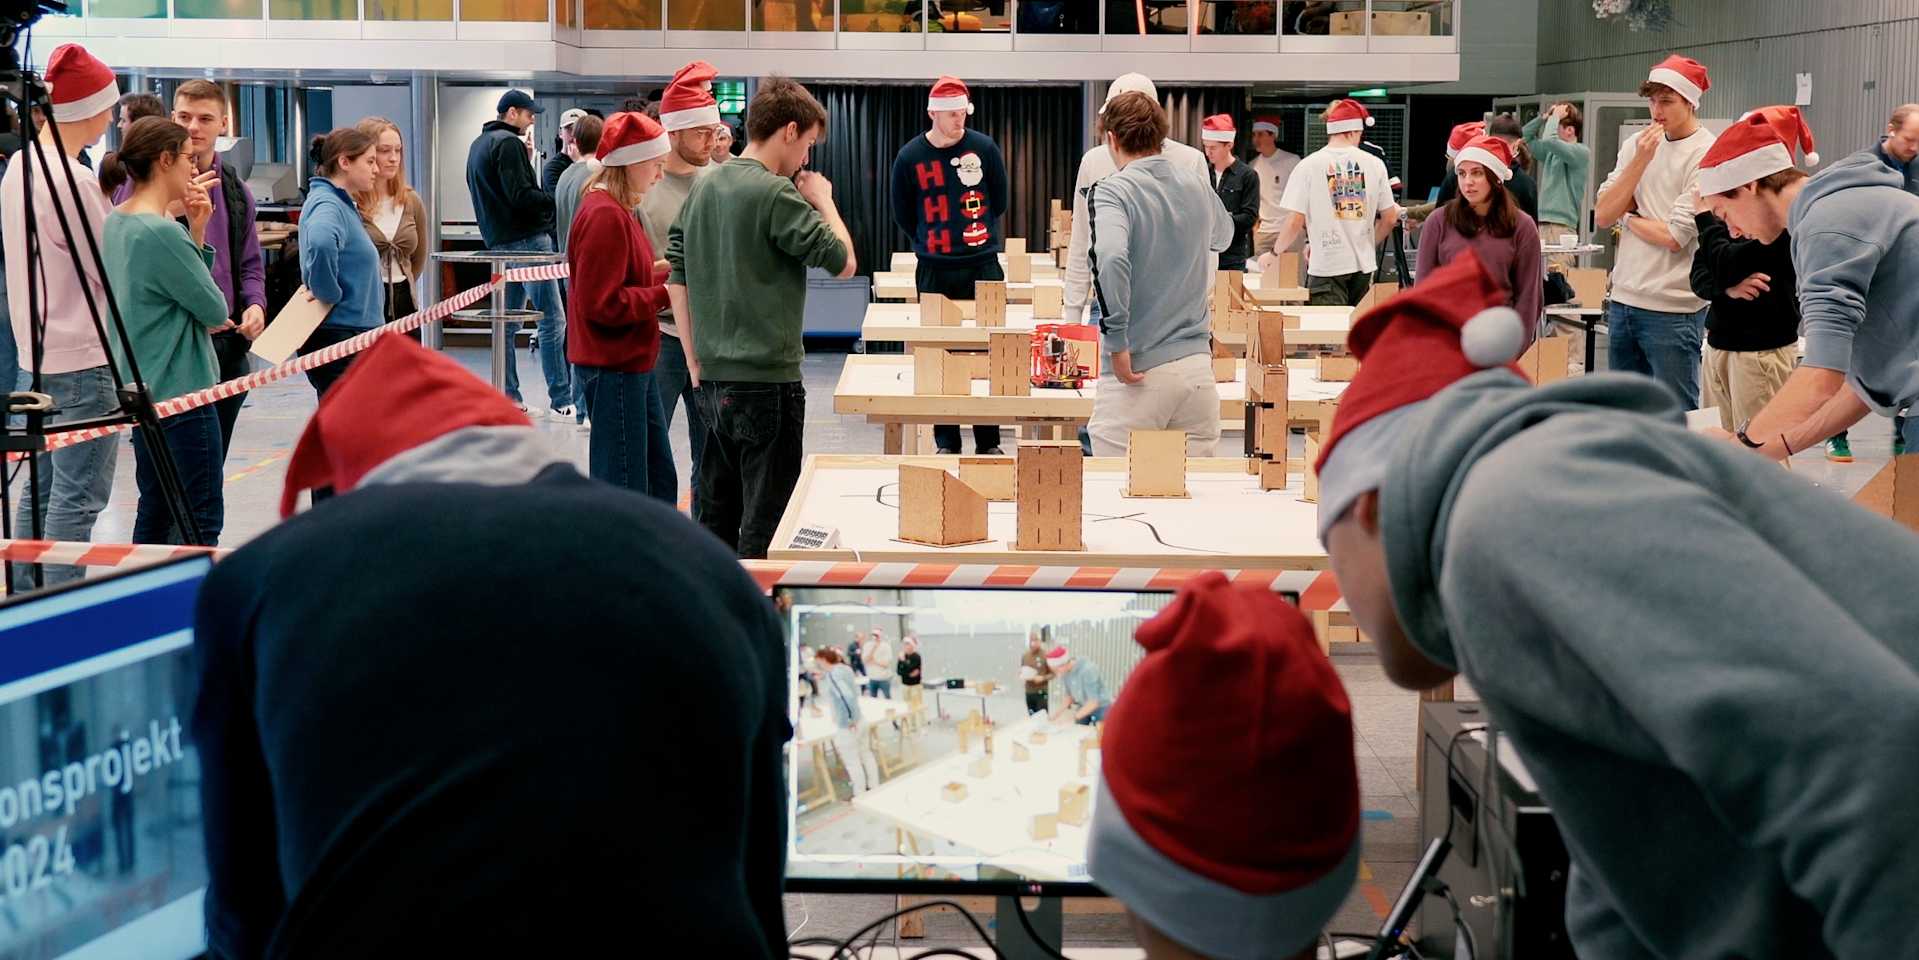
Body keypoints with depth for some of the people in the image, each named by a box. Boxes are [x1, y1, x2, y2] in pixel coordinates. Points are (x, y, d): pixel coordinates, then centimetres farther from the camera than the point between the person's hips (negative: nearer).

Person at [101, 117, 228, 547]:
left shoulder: (116, 223, 9)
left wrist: (196, 231, 0)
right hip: (181, 393, -10)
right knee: (202, 522, -4)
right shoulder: (161, 233, -20)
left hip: (143, 391, 10)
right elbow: (215, 310, -14)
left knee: (155, 511, 17)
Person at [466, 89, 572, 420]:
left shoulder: (478, 144, 19)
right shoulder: (508, 143, -11)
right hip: (527, 240, -10)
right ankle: (561, 401, -11)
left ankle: (509, 398, 14)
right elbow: (521, 196, -19)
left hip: (498, 242, 10)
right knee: (552, 319, -9)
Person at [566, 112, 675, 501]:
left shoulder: (615, 210, 13)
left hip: (630, 365, 10)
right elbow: (603, 304, -22)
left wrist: (664, 273, 3)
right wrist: (663, 294, -14)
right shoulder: (605, 215, -19)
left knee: (659, 480, 17)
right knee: (623, 487, -3)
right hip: (613, 368, -10)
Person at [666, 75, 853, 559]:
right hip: (767, 382, -8)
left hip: (713, 380, 8)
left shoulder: (705, 188, 9)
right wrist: (824, 200, 1)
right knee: (764, 526, 0)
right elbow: (843, 262, -15)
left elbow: (677, 277, 12)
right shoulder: (775, 193, -15)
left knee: (716, 518, 17)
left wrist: (695, 360, 14)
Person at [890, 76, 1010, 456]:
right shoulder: (910, 157, -1)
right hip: (934, 271, 0)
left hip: (983, 266, 0)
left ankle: (989, 441, 9)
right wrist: (931, 244, 10)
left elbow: (998, 203, 9)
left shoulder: (984, 148, -1)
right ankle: (946, 442, 12)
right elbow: (903, 216, 9)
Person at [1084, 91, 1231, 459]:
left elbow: (1111, 258, -26)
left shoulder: (1111, 192, -9)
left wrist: (1117, 343, -20)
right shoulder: (1198, 189, 10)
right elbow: (1223, 236, 32)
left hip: (1137, 372, -5)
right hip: (1197, 363, 5)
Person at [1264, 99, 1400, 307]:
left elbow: (1294, 222, -9)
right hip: (1364, 266, 3)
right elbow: (1390, 218, 8)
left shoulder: (1308, 166, -6)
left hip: (1327, 266, -3)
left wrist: (1275, 253, 7)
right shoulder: (1374, 164, 2)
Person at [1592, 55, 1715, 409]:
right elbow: (1601, 216, 0)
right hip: (1623, 300, 7)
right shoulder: (1636, 145, 9)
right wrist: (1640, 160, -6)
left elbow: (1674, 237, -16)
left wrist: (1628, 217, 1)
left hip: (1672, 310, -7)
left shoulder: (1706, 155, -9)